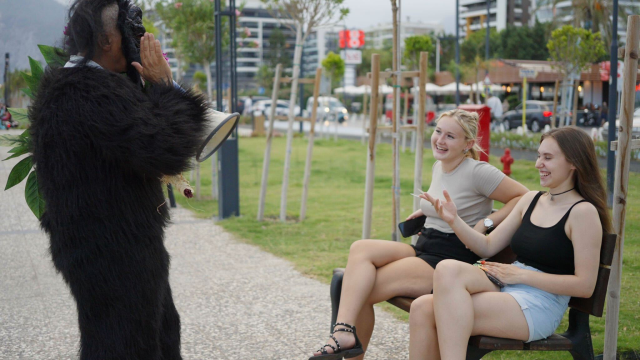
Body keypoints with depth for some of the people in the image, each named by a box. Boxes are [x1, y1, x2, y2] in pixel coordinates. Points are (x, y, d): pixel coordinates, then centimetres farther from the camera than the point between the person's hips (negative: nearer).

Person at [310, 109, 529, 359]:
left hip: (451, 262, -8)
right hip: (422, 250, 8)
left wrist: (486, 222, -18)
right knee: (361, 249, -21)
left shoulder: (477, 172, -11)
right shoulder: (438, 167, 13)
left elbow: (524, 197, -11)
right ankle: (344, 331, -25)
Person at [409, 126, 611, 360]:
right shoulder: (531, 200, 16)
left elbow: (585, 286, -10)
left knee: (449, 270, -26)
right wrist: (454, 220, -1)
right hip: (507, 292, 6)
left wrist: (521, 274, -12)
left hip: (540, 308, -6)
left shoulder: (583, 212, -5)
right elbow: (488, 247, 16)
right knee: (423, 308, -20)